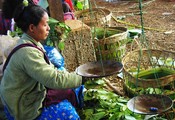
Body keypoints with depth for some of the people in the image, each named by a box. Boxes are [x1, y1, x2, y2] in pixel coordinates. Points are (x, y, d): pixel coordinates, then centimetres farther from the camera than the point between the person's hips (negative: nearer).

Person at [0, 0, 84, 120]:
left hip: (29, 94, 10)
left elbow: (49, 69, 7)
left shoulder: (31, 43, 0)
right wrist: (81, 78, -22)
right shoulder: (28, 53, -31)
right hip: (22, 108, -10)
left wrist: (72, 76, -3)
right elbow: (54, 80, -32)